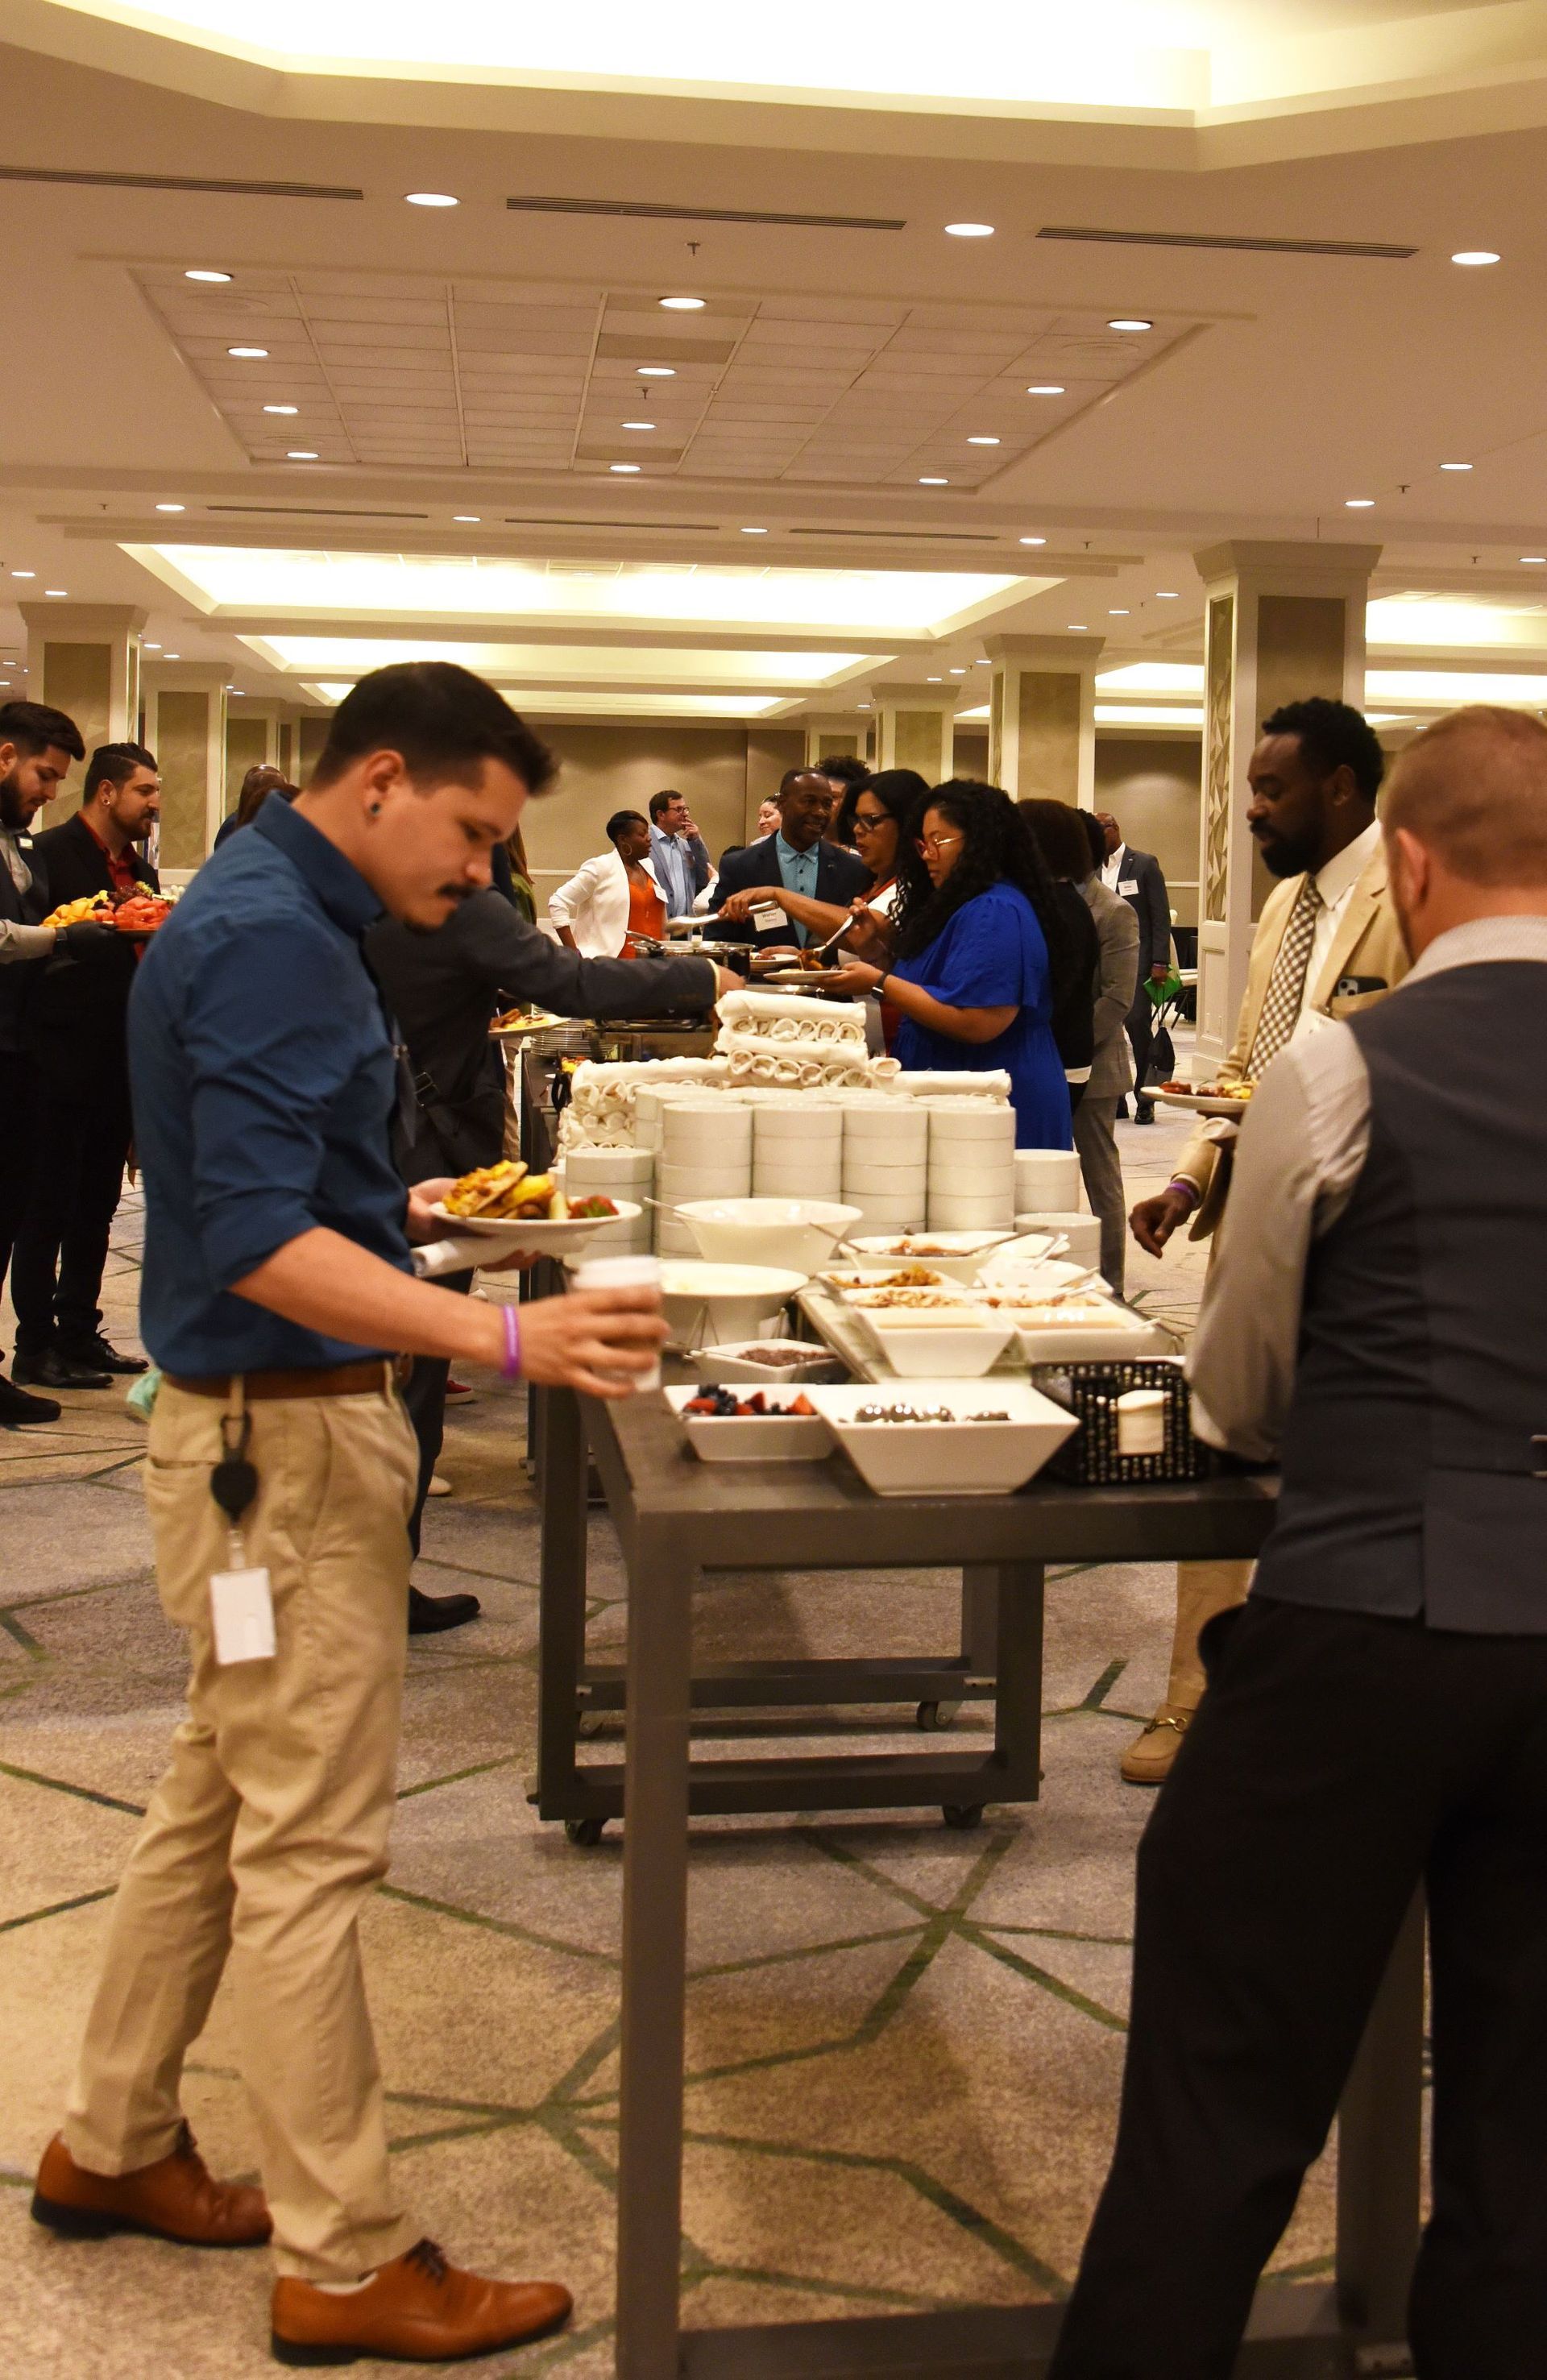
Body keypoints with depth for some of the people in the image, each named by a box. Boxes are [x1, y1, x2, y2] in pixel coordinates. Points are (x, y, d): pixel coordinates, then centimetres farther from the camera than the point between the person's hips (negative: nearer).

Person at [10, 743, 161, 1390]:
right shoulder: (52, 853, -9)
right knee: (48, 1207, 0)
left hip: (119, 1063, 8)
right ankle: (35, 1345, 8)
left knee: (96, 1207, 14)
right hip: (64, 1062, -8)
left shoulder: (139, 869, 15)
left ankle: (79, 1334, 24)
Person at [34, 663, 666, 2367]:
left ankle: (111, 2148, 34)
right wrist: (507, 1340, -36)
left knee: (216, 1805, 20)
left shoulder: (265, 913, 11)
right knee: (309, 1847, -1)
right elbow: (258, 1240, -28)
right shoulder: (272, 938, -20)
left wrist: (403, 1209, 22)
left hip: (263, 1427, 10)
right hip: (284, 1440, -10)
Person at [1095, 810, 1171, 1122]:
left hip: (1136, 960, -4)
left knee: (1138, 1025, -8)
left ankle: (1145, 1100, 1)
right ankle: (1114, 1099, 9)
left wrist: (1160, 963, -10)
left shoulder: (1144, 864, 1)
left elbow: (1161, 916, -3)